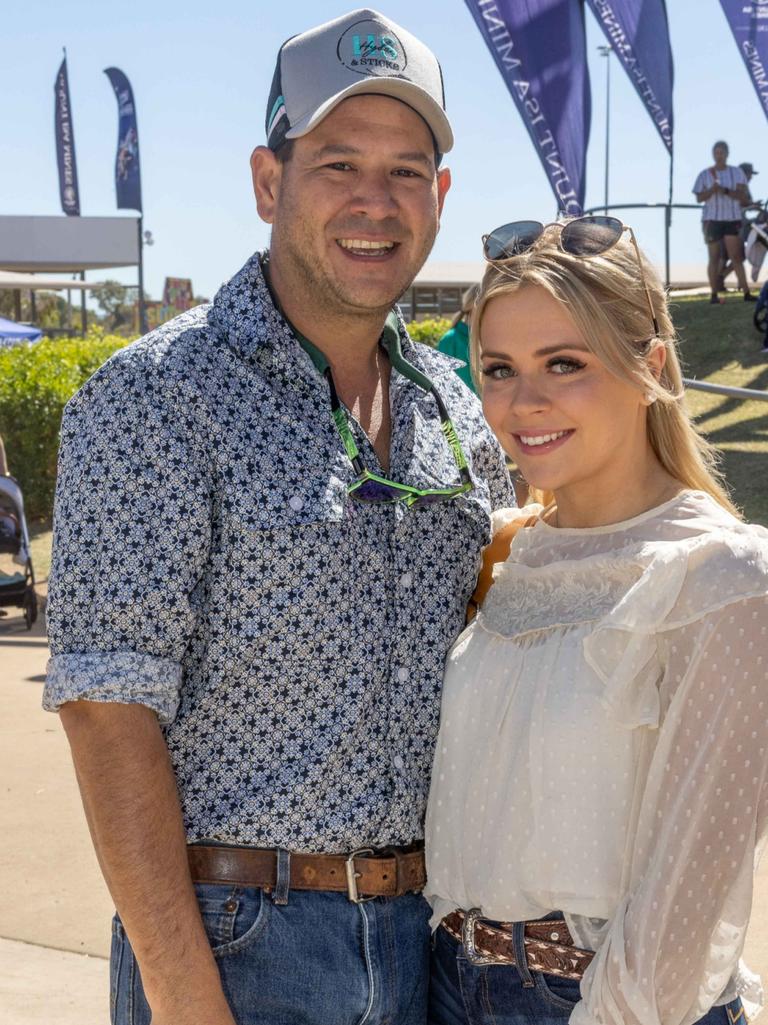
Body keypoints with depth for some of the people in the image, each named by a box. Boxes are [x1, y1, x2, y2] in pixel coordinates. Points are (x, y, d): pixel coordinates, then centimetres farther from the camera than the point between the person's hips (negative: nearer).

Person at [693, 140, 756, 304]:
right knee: (714, 258, 1)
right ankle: (714, 294, 3)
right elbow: (699, 198, 2)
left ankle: (746, 293, -8)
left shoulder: (737, 172, 7)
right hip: (712, 219, 0)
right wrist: (712, 190, -17)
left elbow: (743, 195, -2)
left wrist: (725, 191, -18)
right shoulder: (705, 174, 6)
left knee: (736, 256, -6)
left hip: (732, 219, 0)